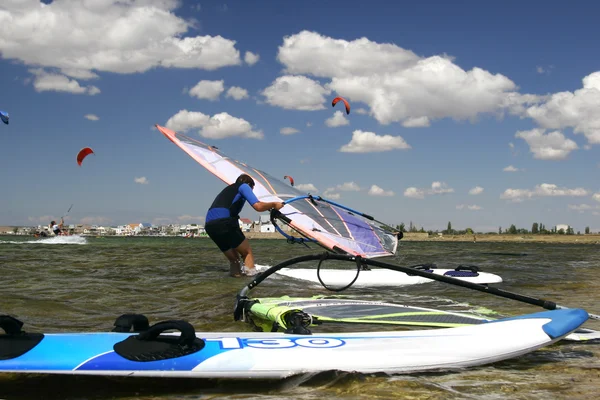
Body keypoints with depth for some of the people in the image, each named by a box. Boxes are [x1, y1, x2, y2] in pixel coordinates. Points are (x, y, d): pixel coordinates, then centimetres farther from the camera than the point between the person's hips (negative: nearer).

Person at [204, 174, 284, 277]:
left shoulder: (227, 190, 35)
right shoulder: (244, 186, 14)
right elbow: (258, 206, -2)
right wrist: (274, 204, 14)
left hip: (209, 225, 7)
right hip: (225, 223, -7)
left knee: (233, 258, 19)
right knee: (248, 253, 8)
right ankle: (251, 273, -5)